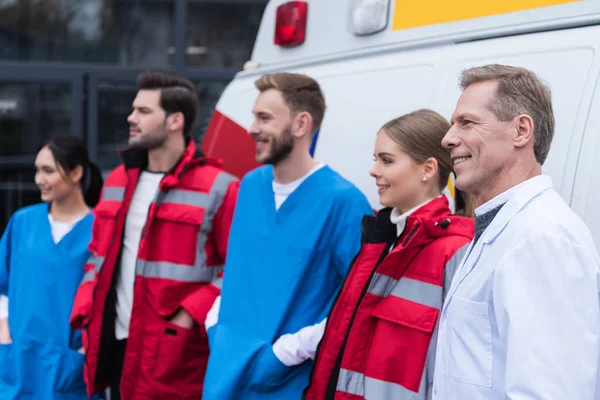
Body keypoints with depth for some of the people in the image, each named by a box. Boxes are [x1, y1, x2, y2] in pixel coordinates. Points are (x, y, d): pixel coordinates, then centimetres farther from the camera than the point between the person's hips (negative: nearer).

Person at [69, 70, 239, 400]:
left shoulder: (215, 188, -9)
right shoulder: (118, 181, 12)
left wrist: (191, 315, -17)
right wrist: (85, 315, 9)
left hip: (174, 355, -6)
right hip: (115, 344, 7)